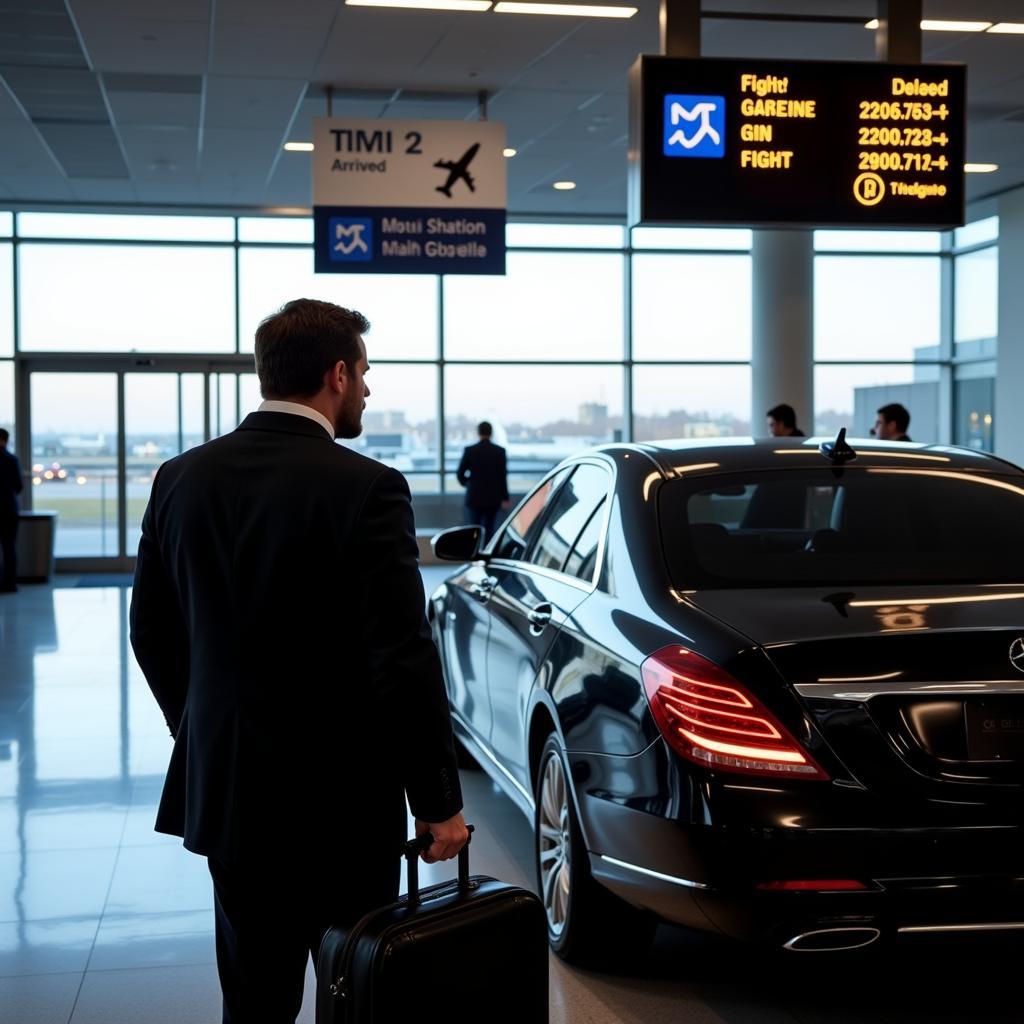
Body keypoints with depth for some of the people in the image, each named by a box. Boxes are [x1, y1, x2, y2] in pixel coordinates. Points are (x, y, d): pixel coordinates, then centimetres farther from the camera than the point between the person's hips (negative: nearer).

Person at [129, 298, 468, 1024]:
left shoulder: (182, 478, 1)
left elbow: (152, 630, 9)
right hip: (341, 798, -5)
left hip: (225, 788, 5)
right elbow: (404, 658, -18)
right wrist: (439, 799, -9)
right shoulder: (365, 488, -17)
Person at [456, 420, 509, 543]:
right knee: (488, 531, 6)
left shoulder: (469, 450, -5)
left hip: (474, 497, 0)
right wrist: (505, 497, 2)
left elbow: (460, 473, -1)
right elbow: (503, 476, -5)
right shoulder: (499, 451, -4)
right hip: (492, 498, 1)